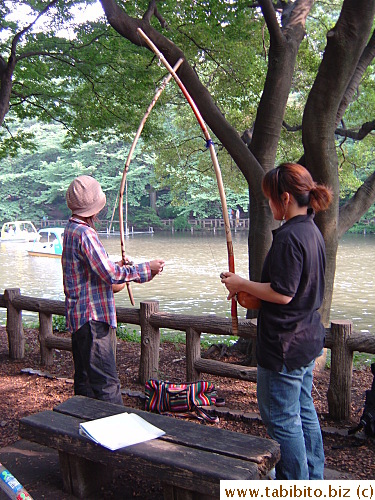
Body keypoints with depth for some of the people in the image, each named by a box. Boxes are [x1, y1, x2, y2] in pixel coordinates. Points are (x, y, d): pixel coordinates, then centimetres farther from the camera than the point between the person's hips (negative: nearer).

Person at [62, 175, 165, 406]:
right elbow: (111, 274, -22)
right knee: (106, 383, -8)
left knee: (85, 381, 18)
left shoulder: (72, 230, 14)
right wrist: (147, 268, -14)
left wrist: (114, 266, 19)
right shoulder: (84, 233, -18)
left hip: (80, 317, 11)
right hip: (92, 317, -11)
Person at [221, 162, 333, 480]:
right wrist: (249, 288, 12)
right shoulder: (312, 231, 8)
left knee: (281, 418, 4)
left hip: (285, 345, -10)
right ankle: (314, 477, 37)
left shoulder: (289, 237, -23)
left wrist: (242, 284, -12)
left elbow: (282, 293, -25)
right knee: (303, 409, 22)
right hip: (308, 339, 10)